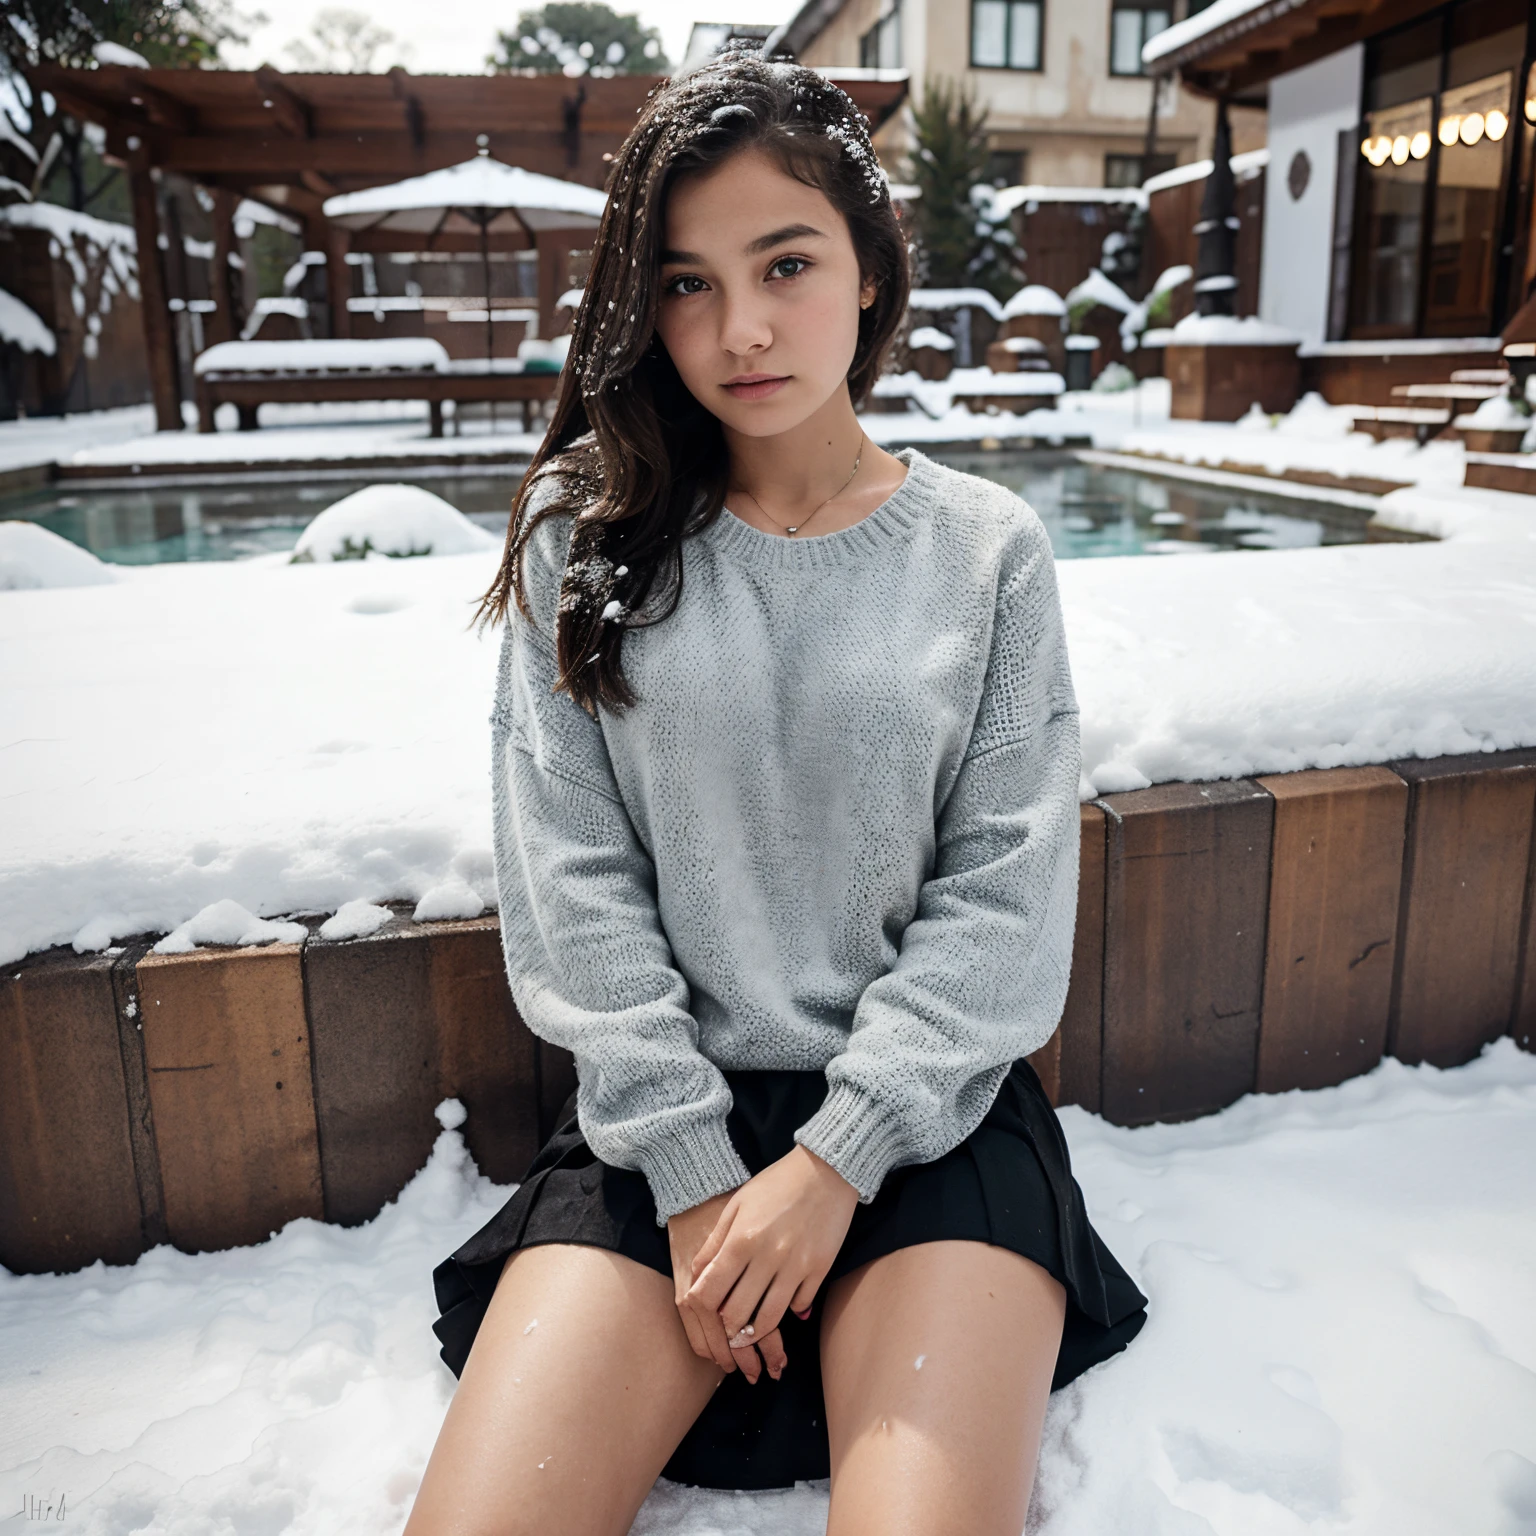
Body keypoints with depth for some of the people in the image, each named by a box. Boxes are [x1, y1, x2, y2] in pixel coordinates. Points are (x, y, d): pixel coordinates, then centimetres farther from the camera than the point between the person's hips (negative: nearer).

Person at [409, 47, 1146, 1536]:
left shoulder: (986, 548, 0)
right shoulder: (585, 537, 1)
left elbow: (1002, 899, -3)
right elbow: (569, 887, -3)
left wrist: (832, 1163, -11)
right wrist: (693, 1171, -9)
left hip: (927, 1103, 0)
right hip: (661, 1105, 1)